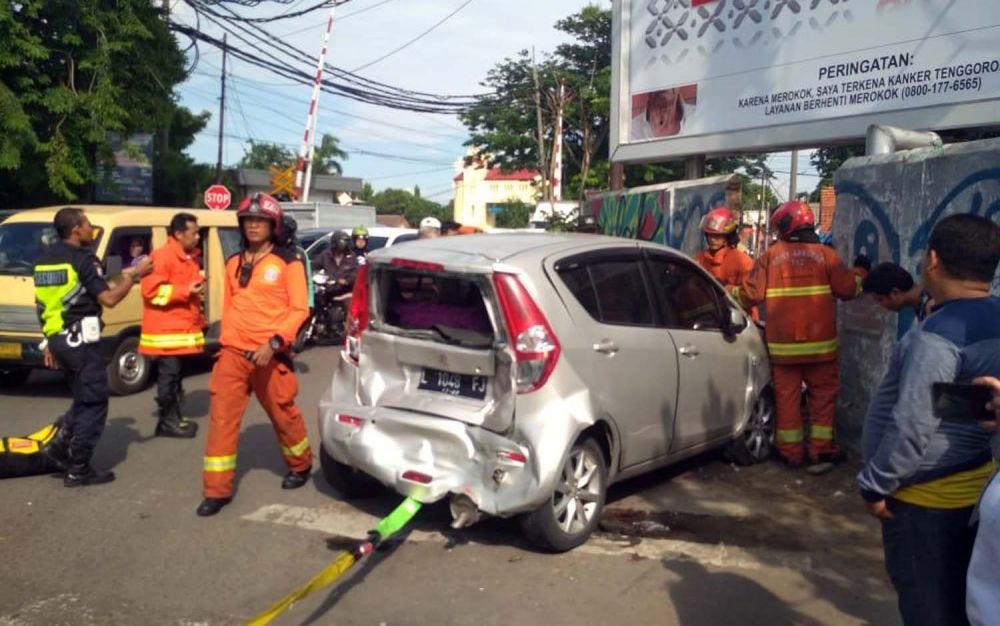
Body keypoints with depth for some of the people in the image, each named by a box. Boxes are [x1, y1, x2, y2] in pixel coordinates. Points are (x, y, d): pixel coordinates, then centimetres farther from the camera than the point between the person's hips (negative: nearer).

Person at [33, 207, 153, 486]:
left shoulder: (45, 259, 13)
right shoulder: (82, 259, -14)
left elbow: (45, 305, 17)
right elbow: (108, 299, -18)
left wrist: (49, 341, 22)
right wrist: (134, 275, -6)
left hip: (58, 339, 9)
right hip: (80, 340, -8)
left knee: (83, 398, 22)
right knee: (94, 402, 1)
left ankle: (63, 441, 7)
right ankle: (78, 469, 3)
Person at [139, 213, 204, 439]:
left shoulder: (188, 257, 16)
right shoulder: (162, 256, -14)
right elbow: (151, 290, -22)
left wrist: (197, 288, 12)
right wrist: (186, 291, -22)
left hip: (182, 326, 9)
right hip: (166, 329, -9)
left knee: (176, 374, 14)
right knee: (169, 374, -6)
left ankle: (174, 417, 22)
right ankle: (167, 422, 1)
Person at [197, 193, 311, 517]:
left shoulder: (287, 262, -4)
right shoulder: (234, 263, 11)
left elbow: (299, 309, -8)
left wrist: (274, 344, -17)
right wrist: (225, 340, 14)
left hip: (270, 354, -4)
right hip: (232, 352, 4)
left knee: (283, 414, 11)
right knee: (221, 418, -2)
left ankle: (301, 466, 36)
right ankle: (217, 490, 6)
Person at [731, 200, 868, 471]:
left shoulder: (770, 256, -2)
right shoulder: (824, 254, -1)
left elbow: (750, 295, -5)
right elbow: (848, 289, 1)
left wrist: (730, 293, 15)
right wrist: (859, 271, 21)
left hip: (782, 344, 0)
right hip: (819, 342, 0)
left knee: (787, 396, 9)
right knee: (823, 393, 11)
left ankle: (791, 452, 15)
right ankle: (820, 452, 9)